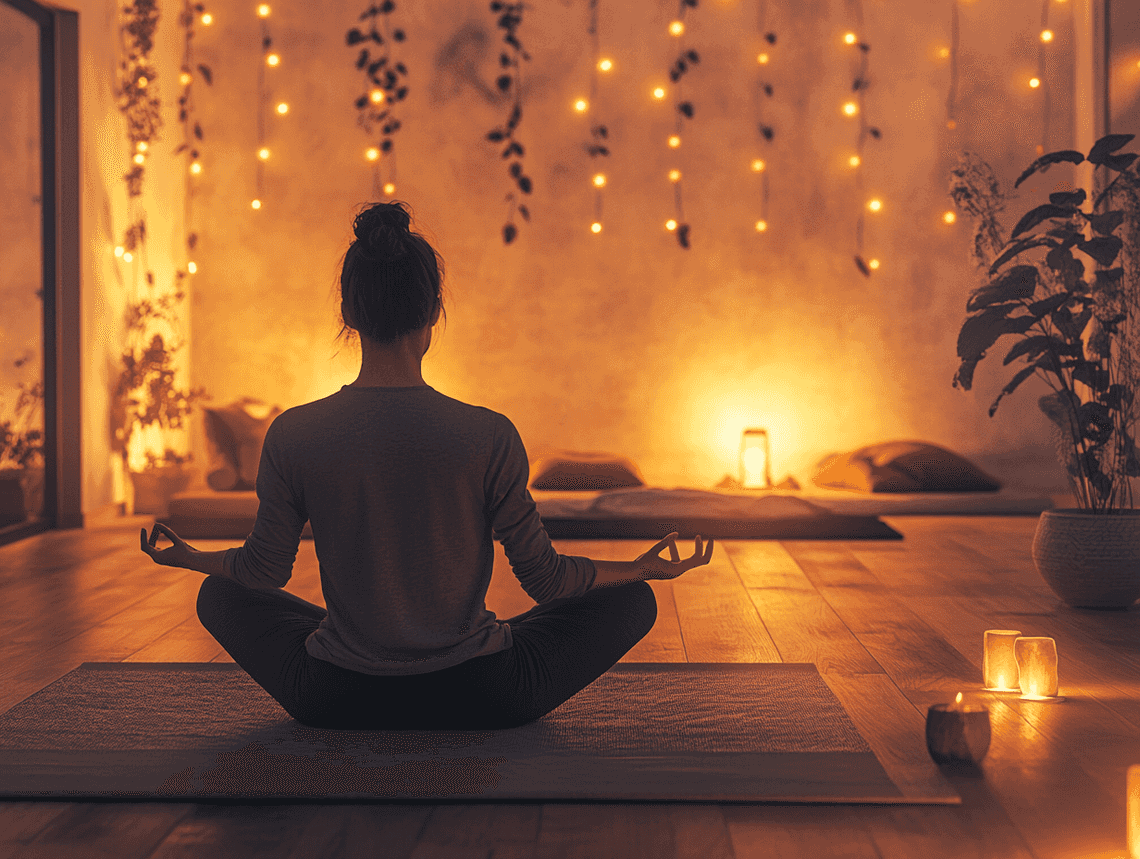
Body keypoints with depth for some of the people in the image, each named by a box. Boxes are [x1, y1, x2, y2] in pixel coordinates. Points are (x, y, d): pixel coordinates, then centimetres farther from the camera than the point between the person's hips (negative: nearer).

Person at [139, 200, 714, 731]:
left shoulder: (293, 436, -13)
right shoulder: (489, 438, -18)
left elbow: (264, 571, 0)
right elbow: (544, 579, -8)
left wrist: (187, 557, 22)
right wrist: (646, 569, 10)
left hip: (333, 701, 2)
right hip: (480, 701, -2)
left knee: (220, 596, 28)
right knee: (631, 600, 18)